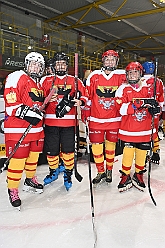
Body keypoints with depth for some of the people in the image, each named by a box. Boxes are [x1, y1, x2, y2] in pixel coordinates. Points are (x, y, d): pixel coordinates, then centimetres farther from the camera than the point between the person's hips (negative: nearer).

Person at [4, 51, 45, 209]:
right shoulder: (17, 78, -8)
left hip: (36, 128, 9)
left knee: (33, 156, 18)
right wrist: (28, 113, -25)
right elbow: (11, 103, -17)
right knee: (18, 159, -5)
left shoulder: (39, 84, 19)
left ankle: (30, 180, 38)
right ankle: (13, 190, 11)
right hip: (18, 129, -8)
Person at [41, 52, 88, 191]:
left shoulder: (75, 81, 11)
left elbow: (84, 96, 10)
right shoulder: (47, 81, 12)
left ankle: (68, 174, 19)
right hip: (51, 121, 1)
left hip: (69, 121, -1)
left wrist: (80, 101, -12)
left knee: (68, 149, 0)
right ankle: (53, 172, 30)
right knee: (51, 149, 7)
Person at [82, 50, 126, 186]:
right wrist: (85, 113, 6)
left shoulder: (122, 76, 1)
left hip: (114, 119, 0)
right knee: (96, 146, 2)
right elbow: (87, 95, 6)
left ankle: (109, 171, 32)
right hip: (96, 119, 0)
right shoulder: (94, 76, 2)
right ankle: (101, 172, 22)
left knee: (111, 145, 11)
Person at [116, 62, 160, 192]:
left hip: (145, 130, 2)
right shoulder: (123, 89, -2)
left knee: (142, 153, 10)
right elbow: (121, 108, -16)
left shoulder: (149, 87, 6)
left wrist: (155, 109, -11)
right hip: (129, 130, -2)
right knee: (128, 152, 1)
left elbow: (156, 106, 15)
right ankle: (125, 177, 21)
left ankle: (138, 176, 31)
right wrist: (141, 103, -26)